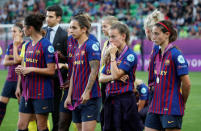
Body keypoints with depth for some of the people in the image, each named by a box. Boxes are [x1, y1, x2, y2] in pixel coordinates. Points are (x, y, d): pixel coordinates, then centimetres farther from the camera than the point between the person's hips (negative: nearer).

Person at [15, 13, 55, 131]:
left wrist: (32, 69, -19)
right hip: (27, 92, 8)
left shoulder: (46, 45, -13)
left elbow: (51, 71, -16)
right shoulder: (28, 45, 13)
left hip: (42, 93, -8)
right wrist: (21, 69, 3)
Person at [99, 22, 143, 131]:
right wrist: (113, 77, -11)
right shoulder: (111, 55, 14)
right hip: (110, 100, 7)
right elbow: (101, 78, 9)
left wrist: (113, 55, -11)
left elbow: (116, 74, -19)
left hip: (125, 100, -7)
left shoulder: (130, 55, -9)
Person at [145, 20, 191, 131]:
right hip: (155, 107, 8)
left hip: (171, 109, -8)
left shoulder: (176, 55, -12)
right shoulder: (156, 54, 12)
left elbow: (186, 84, -12)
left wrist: (182, 102, -1)